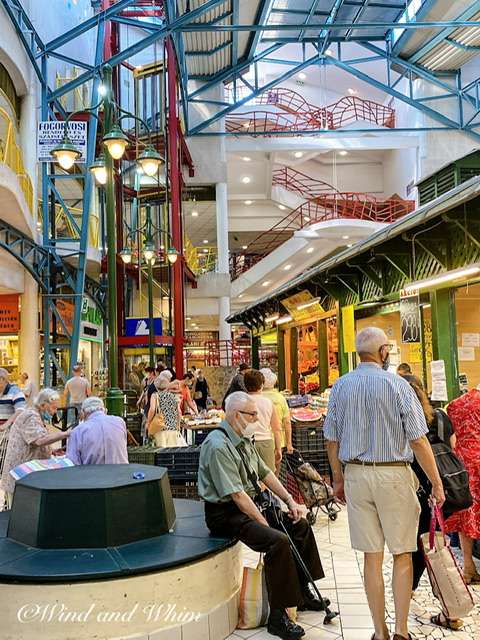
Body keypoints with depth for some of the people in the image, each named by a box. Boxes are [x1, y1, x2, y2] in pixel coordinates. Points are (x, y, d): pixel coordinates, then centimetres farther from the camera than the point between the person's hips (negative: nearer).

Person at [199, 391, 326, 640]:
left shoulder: (244, 439, 8)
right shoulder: (218, 446, -23)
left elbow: (265, 472, 16)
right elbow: (237, 495, -25)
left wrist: (289, 499, 8)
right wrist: (264, 524, -21)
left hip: (250, 505, 10)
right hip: (225, 514, -10)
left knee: (299, 525, 8)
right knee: (278, 540, -27)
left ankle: (302, 593, 22)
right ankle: (277, 617, -14)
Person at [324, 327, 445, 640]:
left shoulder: (341, 386, 2)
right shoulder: (397, 385, -9)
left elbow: (332, 440, 5)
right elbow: (418, 440, -10)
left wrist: (338, 479, 16)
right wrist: (436, 483, -2)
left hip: (356, 475, 3)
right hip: (394, 475, -3)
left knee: (372, 556, 10)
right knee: (403, 554, 11)